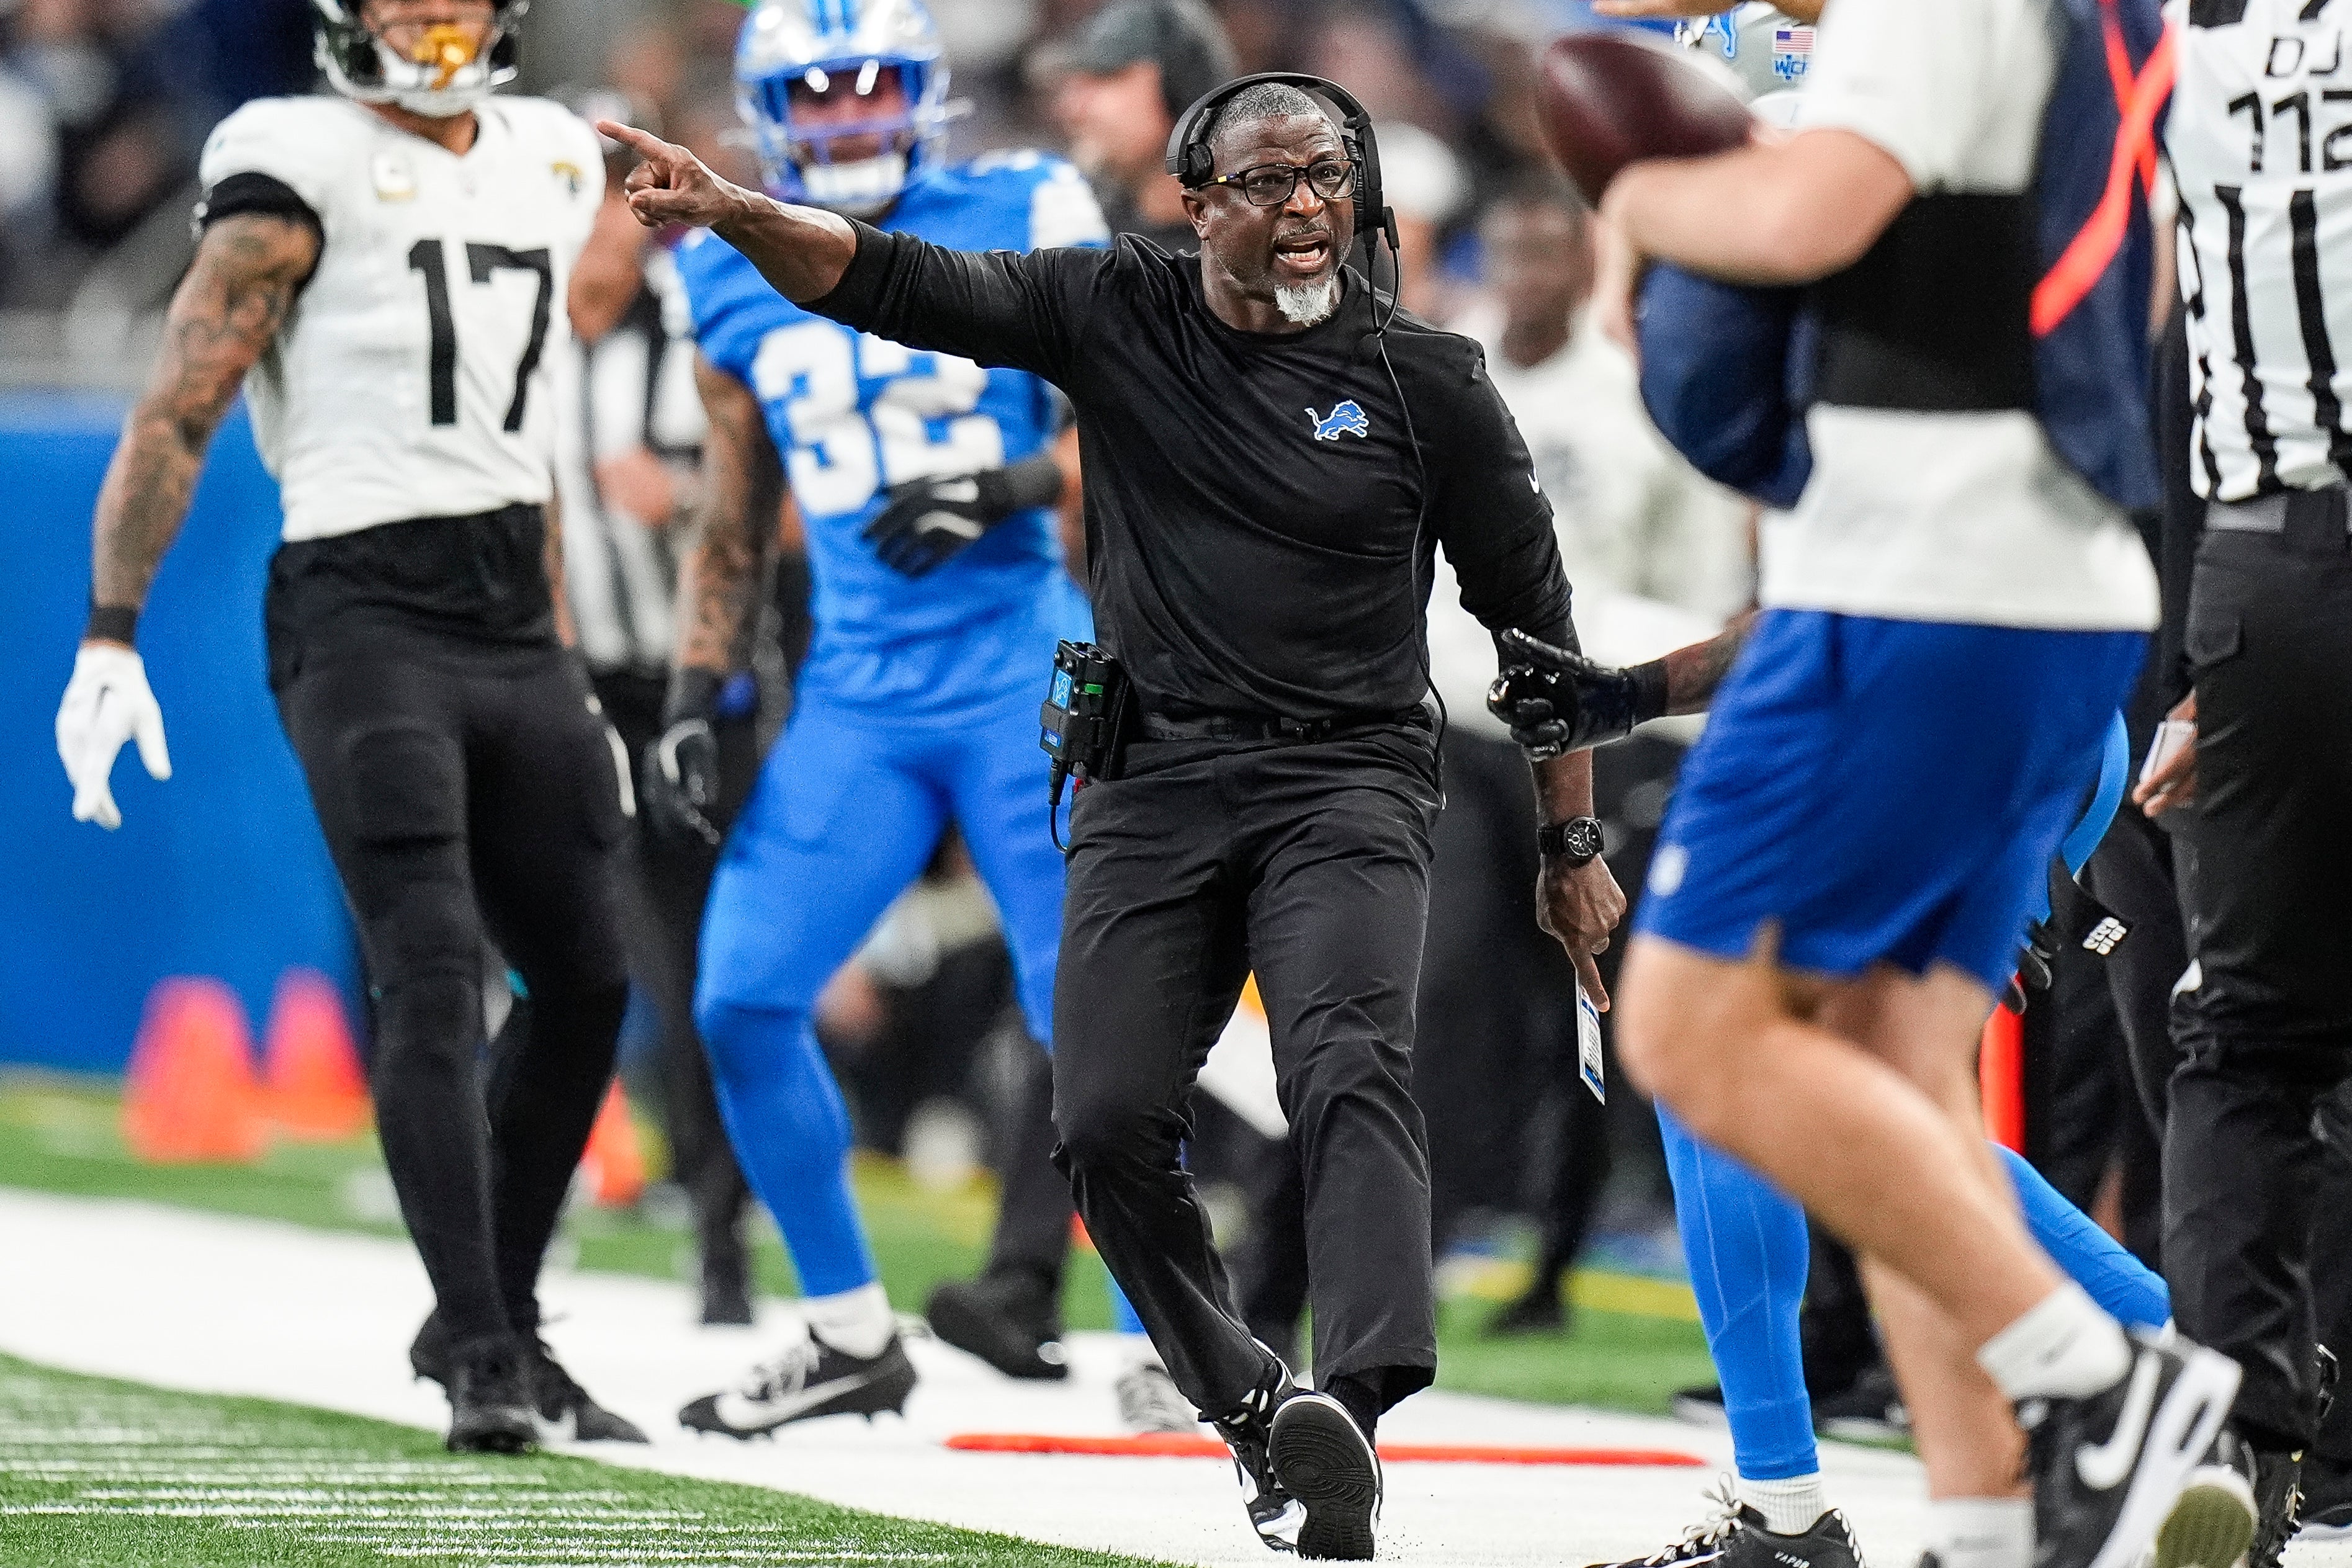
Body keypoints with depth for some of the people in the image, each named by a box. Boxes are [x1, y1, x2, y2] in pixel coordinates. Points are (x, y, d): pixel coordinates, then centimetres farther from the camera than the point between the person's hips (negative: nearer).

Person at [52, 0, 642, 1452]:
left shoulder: (549, 164, 16)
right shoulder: (302, 169, -5)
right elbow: (179, 413, -8)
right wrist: (111, 635, -16)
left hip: (514, 618, 7)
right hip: (364, 609, -7)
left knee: (587, 980, 7)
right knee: (434, 973, -16)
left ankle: (496, 1320, 21)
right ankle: (482, 1357, -17)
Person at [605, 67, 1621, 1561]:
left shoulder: (1427, 379, -1)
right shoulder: (1118, 311, 3)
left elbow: (1534, 614, 7)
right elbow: (900, 284, -5)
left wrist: (1575, 847, 9)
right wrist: (730, 208, -24)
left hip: (1345, 781, -3)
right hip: (1155, 784, 3)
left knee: (1349, 1070, -25)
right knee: (1109, 1117, -6)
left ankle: (1353, 1408, -41)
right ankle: (1250, 1403, 12)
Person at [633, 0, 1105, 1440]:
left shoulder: (1022, 224, -1)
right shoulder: (739, 288, 11)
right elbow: (732, 532, 19)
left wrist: (1011, 488, -19)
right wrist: (696, 703, 10)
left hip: (1023, 674, -4)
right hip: (857, 698, 4)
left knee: (1086, 1012, -9)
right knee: (744, 1002, -4)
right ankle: (850, 1336, 10)